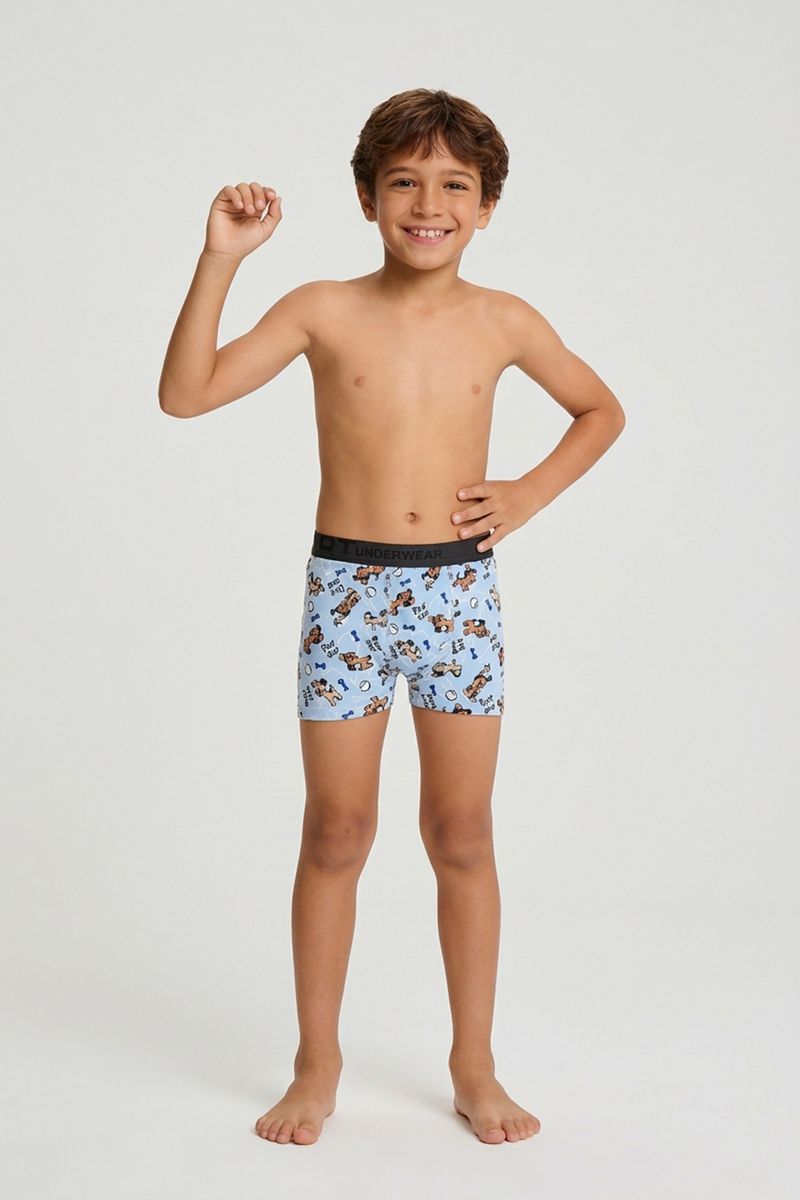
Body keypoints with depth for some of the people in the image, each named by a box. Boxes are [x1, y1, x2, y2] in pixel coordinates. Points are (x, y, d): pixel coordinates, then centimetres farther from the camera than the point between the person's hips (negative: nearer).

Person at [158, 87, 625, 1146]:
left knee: (462, 836, 8)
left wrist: (530, 494, 4)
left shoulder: (503, 323, 2)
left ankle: (474, 1065, 23)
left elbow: (601, 409, 18)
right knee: (336, 836, 7)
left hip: (460, 593, 1)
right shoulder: (325, 311, -3)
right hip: (346, 592, -1)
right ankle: (318, 1065, 22)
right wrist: (222, 257, -16)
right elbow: (185, 393, -10)